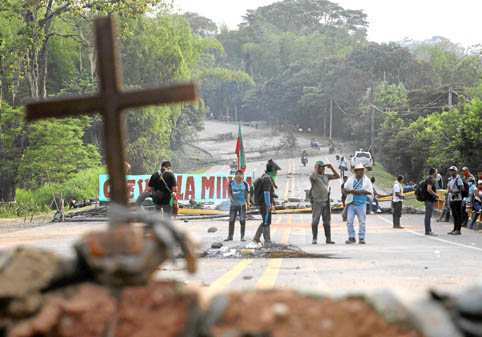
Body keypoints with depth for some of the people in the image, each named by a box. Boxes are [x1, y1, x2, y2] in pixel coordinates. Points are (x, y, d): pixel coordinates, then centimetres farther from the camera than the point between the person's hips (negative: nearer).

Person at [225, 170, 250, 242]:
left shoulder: (245, 184, -3)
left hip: (242, 204, -1)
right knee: (231, 221, 0)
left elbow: (247, 194, -2)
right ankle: (230, 236, 11)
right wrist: (230, 198, -18)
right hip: (233, 205, 1)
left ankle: (242, 236, 2)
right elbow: (229, 192, 3)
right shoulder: (232, 183, -1)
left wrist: (248, 203, -11)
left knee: (242, 221, -7)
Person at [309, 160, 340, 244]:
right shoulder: (314, 176, -6)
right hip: (317, 202, -5)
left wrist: (331, 168, 1)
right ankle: (314, 239, -1)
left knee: (327, 222, 4)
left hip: (326, 202, 5)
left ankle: (328, 239, 6)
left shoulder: (326, 176, 12)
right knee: (315, 221, -7)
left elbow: (337, 176, 11)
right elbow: (313, 177, -32)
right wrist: (316, 167, -19)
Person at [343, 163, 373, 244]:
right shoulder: (350, 179, 11)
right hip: (351, 203, 1)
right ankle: (351, 237, 3)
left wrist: (363, 191, -13)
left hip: (361, 204, -1)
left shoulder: (366, 180, 7)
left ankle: (361, 238, 6)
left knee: (362, 222, -2)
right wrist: (351, 191, -11)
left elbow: (370, 192, 3)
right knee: (349, 221, -4)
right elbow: (344, 190, 7)